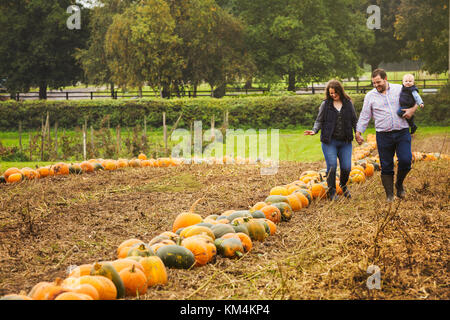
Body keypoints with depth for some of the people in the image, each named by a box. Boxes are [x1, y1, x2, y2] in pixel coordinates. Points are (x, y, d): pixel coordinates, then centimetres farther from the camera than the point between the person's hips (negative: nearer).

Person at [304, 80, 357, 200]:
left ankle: (343, 185, 29)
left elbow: (354, 121, 13)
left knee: (346, 167, -2)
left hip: (345, 142, 2)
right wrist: (314, 131, -13)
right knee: (332, 167, -10)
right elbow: (319, 121, 5)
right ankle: (332, 192, 7)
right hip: (329, 141, -2)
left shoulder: (348, 103, 8)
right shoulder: (325, 104, 3)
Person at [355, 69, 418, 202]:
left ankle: (399, 184, 16)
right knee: (386, 166, 2)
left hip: (402, 132, 0)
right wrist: (358, 132, 2)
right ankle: (389, 194, 13)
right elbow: (364, 116, 10)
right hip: (384, 135, 0)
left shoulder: (400, 89, 6)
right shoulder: (370, 96, 6)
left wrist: (412, 109, -4)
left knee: (405, 160, -12)